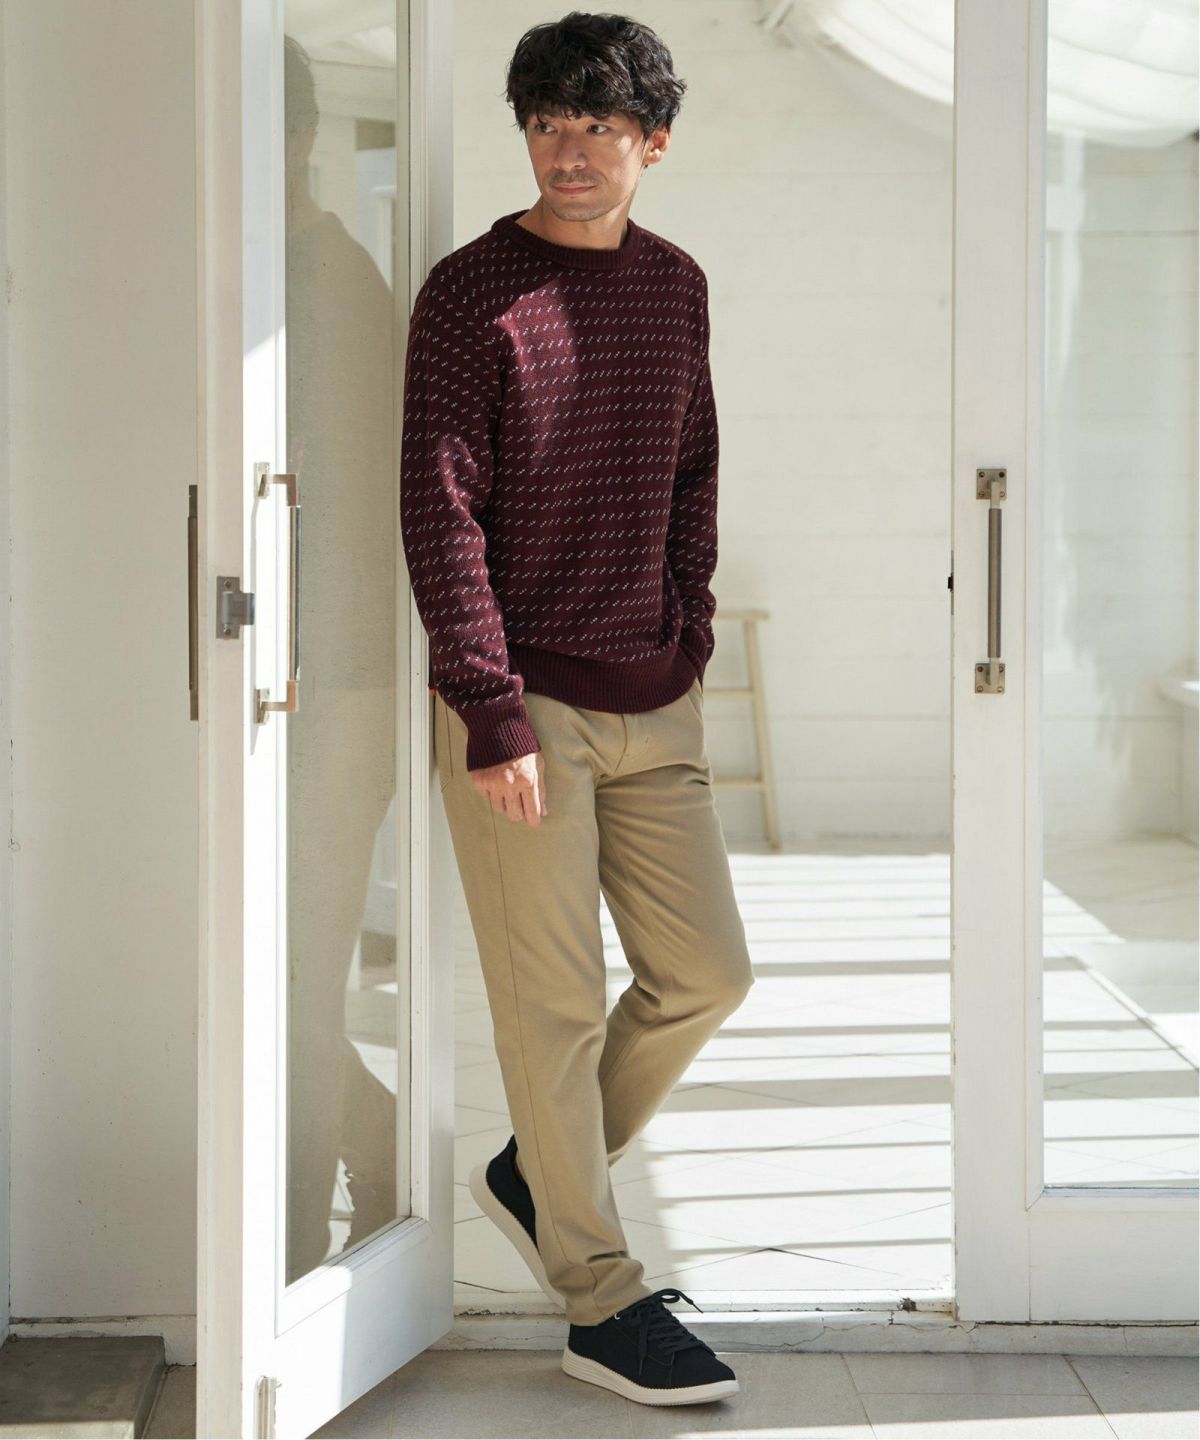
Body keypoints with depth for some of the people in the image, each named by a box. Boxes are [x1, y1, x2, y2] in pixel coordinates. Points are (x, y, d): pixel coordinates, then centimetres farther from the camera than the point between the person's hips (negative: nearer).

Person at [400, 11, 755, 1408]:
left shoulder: (676, 286, 10)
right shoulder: (472, 292, -8)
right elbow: (441, 511, -12)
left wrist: (691, 632, 10)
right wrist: (491, 710, -16)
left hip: (654, 709, 6)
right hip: (523, 705, -6)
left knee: (705, 971, 9)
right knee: (555, 1004, 0)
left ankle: (536, 1174, 30)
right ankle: (603, 1302, 12)